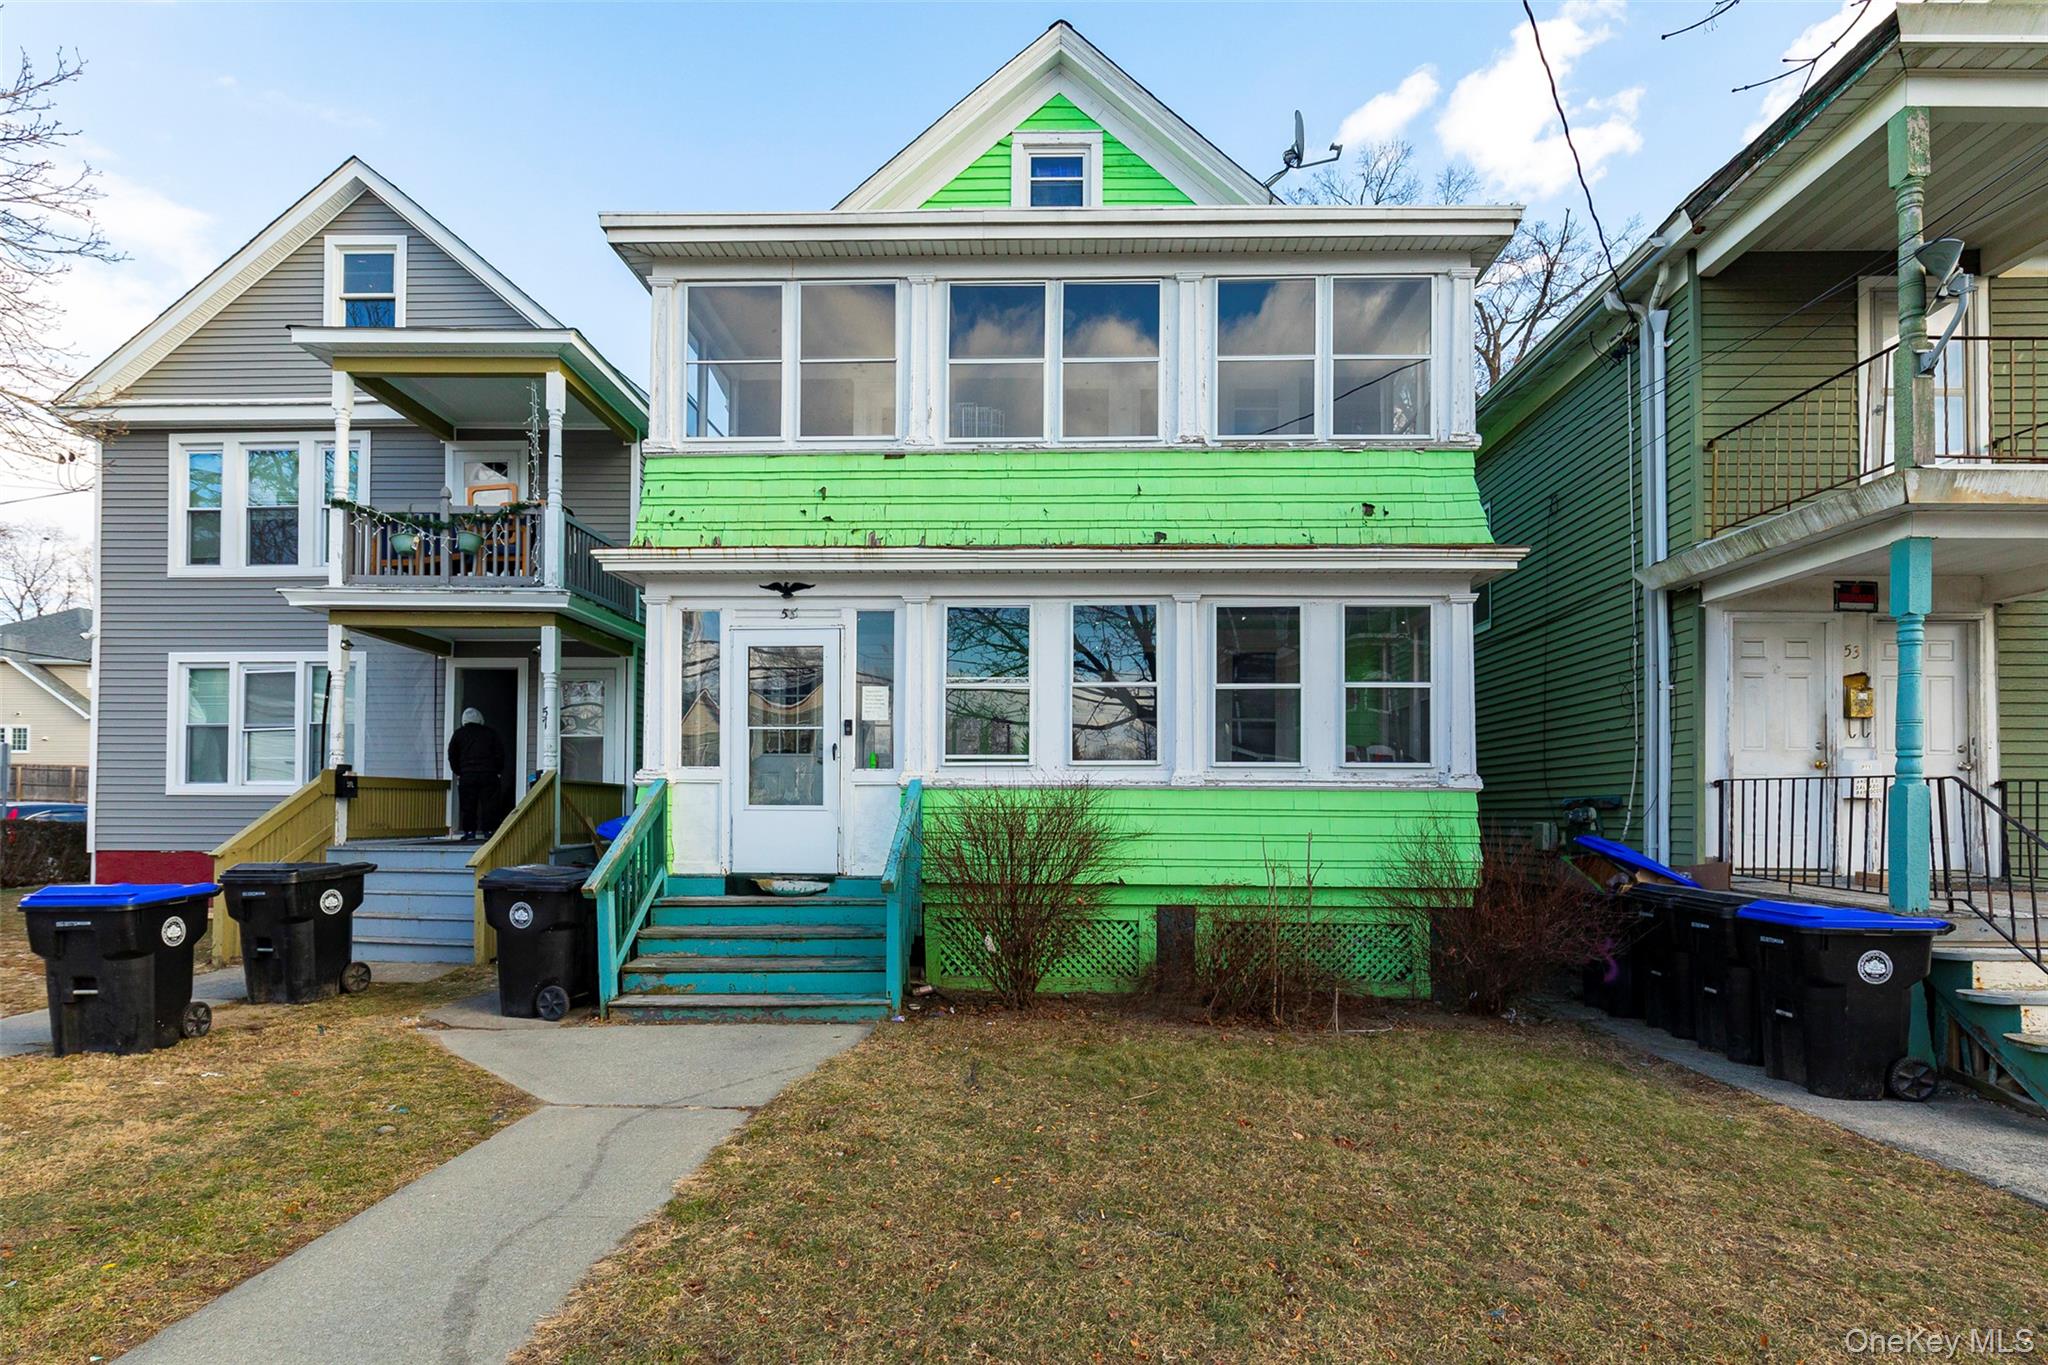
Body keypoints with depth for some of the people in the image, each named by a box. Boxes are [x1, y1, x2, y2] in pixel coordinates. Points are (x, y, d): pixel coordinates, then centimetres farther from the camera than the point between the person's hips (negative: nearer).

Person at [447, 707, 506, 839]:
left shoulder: (458, 734, 9)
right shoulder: (490, 733, 8)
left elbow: (452, 755, 10)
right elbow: (500, 753, 8)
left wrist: (458, 772, 18)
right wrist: (498, 771, 15)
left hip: (467, 775, 0)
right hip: (488, 774, 0)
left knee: (468, 805, 5)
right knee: (485, 803, 2)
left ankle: (469, 830, 3)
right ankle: (482, 829, -4)